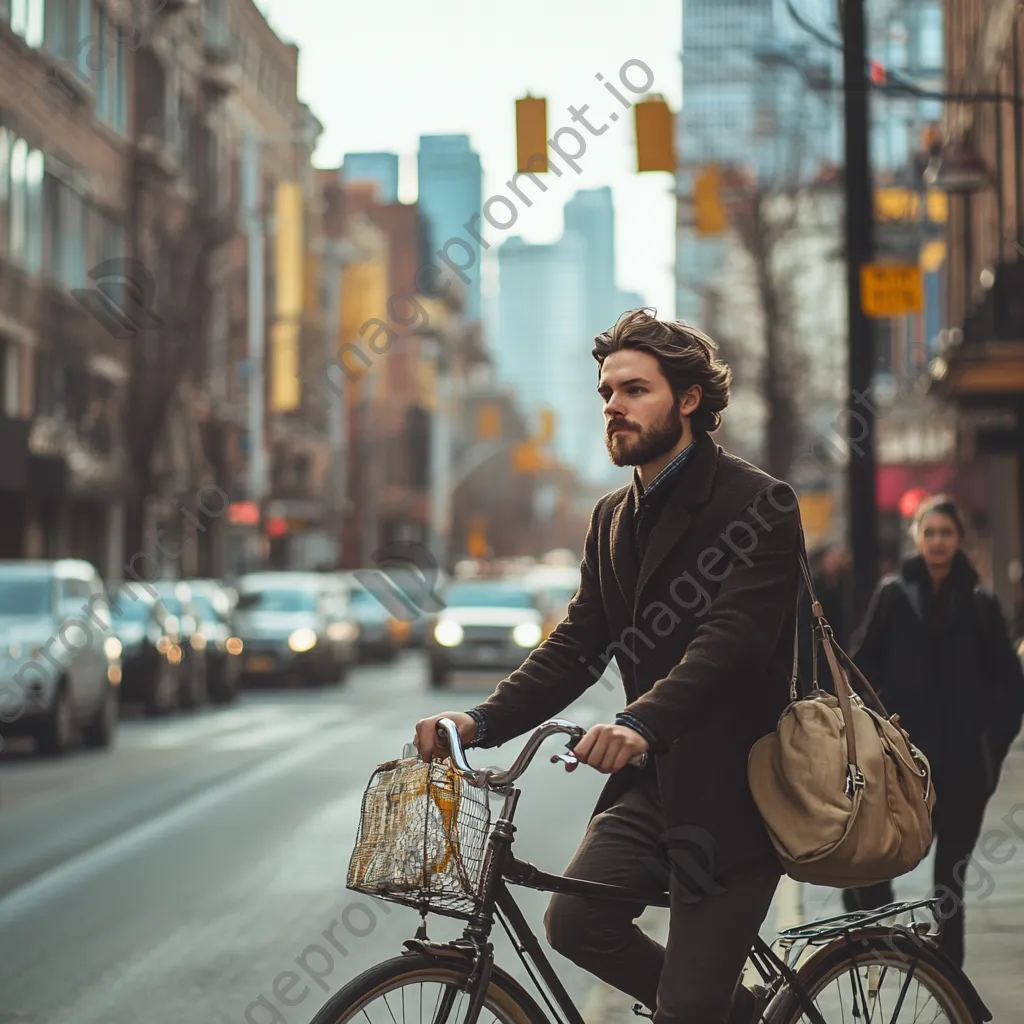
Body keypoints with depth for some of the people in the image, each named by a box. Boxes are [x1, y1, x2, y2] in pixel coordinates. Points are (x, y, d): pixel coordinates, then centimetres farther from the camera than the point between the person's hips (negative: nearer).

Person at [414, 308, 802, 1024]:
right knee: (575, 920, -10)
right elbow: (577, 646, 7)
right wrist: (482, 722, -9)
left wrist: (641, 722, -41)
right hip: (655, 777, 7)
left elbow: (732, 637, -26)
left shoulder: (759, 503, -12)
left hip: (733, 786, -7)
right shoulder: (614, 518, 12)